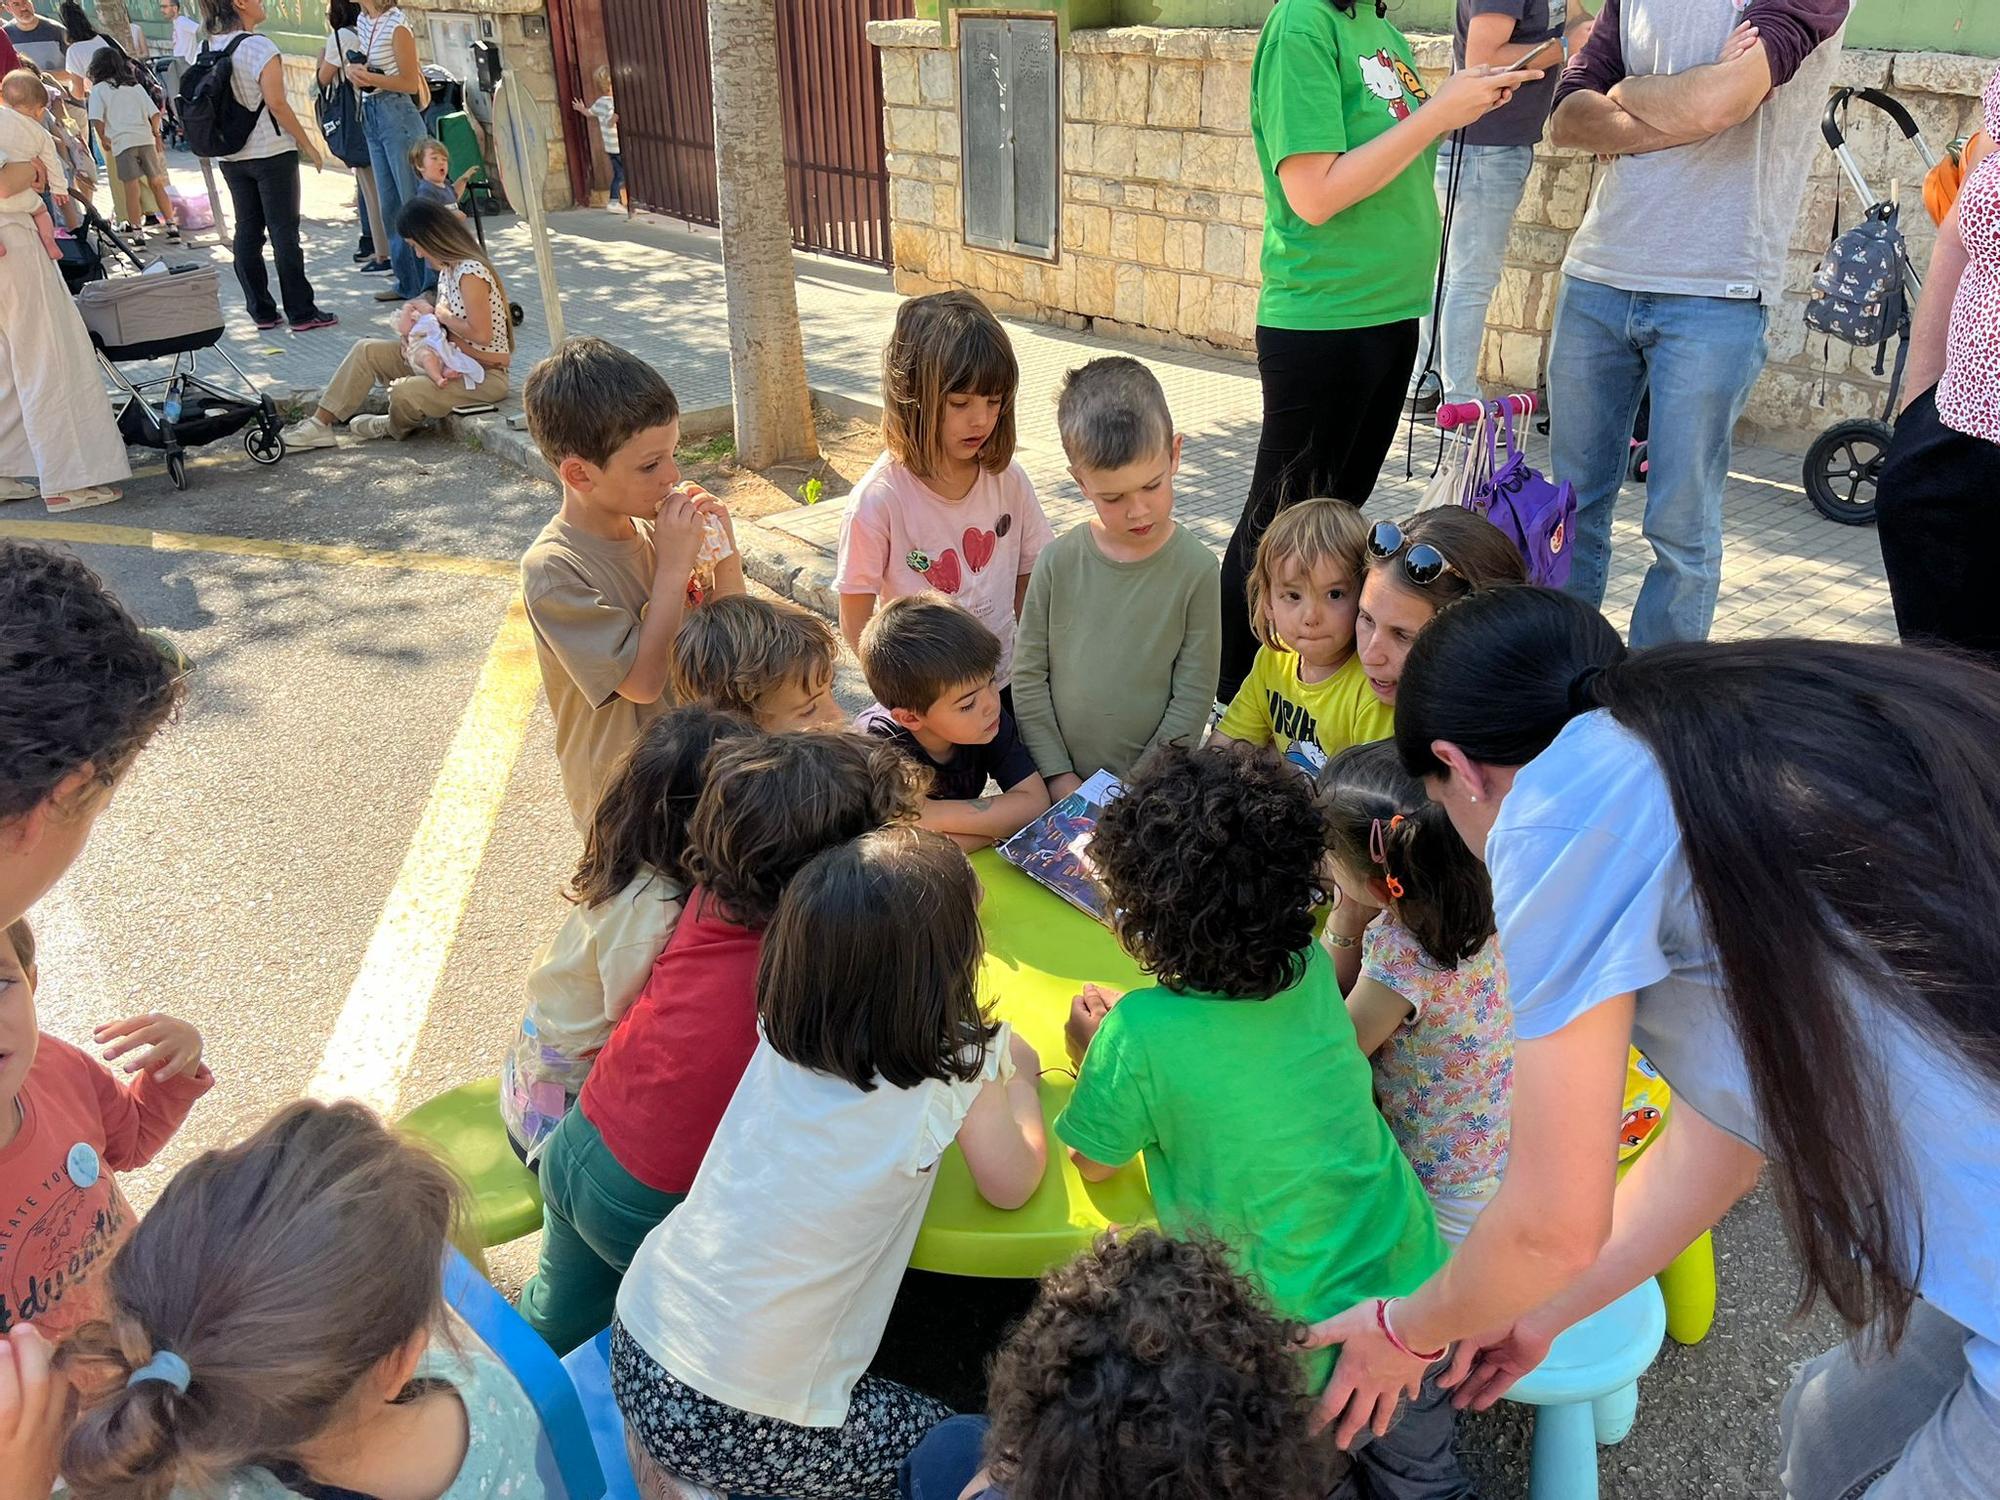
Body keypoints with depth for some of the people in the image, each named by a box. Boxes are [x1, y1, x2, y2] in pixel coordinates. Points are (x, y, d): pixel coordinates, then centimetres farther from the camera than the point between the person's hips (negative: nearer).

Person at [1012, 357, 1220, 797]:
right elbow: (1028, 677, -2)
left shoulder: (1196, 570, -11)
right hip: (1061, 784, 1)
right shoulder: (1058, 561, -8)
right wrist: (1058, 775, -6)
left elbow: (1193, 696, -8)